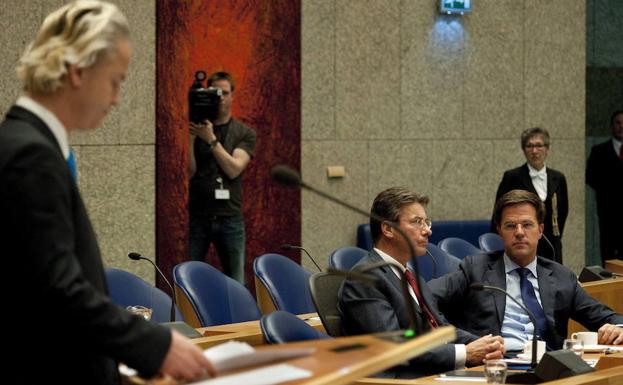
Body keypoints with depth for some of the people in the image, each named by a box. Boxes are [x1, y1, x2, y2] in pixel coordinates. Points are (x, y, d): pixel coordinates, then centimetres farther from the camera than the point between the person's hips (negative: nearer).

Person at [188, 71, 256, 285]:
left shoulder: (245, 134, 9)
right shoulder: (195, 129, 8)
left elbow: (234, 169, -6)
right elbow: (189, 171, -1)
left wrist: (211, 139, -15)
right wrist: (191, 137, -13)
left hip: (230, 217, 0)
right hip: (196, 217, 0)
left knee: (236, 284, -1)